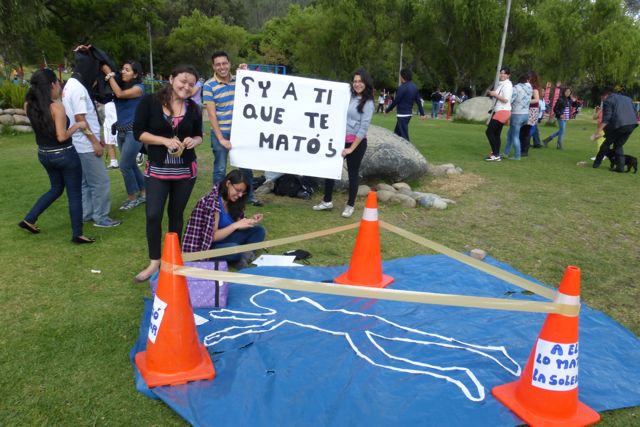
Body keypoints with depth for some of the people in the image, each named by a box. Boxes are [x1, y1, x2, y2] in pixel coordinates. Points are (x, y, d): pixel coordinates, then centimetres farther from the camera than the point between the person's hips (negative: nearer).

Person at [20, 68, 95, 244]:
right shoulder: (57, 107, -21)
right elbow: (62, 136, -24)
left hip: (44, 154, 7)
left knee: (56, 188, 28)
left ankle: (29, 220, 28)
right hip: (64, 155, -7)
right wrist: (77, 125, -9)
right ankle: (77, 234, 12)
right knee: (75, 195, 6)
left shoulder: (30, 105, -1)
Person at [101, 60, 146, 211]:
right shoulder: (120, 84, 8)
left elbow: (120, 94, -23)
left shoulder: (138, 88, -10)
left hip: (134, 132, -7)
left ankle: (132, 197, 10)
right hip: (121, 131, 7)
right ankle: (143, 194, 25)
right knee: (131, 165, 13)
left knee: (125, 166, -6)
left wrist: (109, 74, -16)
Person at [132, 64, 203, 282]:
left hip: (185, 171, 2)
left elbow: (198, 135, 12)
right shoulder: (149, 102, -8)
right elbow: (138, 132, -8)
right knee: (153, 215, -4)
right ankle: (154, 262, 12)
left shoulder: (193, 109, 1)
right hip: (157, 170, -2)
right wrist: (165, 140, -21)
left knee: (176, 214, 13)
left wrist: (194, 141, -11)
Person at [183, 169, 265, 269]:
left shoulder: (232, 201, 2)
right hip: (206, 248, -8)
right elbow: (213, 237, -21)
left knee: (259, 230, -3)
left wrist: (250, 220, -11)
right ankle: (246, 254, -5)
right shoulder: (212, 202, -21)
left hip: (223, 239, 8)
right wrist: (236, 225, -26)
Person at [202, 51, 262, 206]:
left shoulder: (238, 80, 4)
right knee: (220, 169, 4)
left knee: (246, 165, 13)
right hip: (221, 133, -4)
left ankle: (249, 196, 28)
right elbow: (211, 114, -12)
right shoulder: (209, 86, -9)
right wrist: (221, 139, -16)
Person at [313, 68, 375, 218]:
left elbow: (363, 128, -11)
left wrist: (351, 148, -13)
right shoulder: (348, 96, 6)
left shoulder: (368, 103, -8)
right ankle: (327, 201, 23)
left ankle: (350, 205, 21)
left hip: (357, 142, -5)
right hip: (340, 139, 5)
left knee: (353, 173, 6)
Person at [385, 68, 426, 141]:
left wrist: (387, 110, -2)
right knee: (397, 133, 18)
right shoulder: (414, 87, 8)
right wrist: (422, 113, 12)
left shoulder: (402, 87, -16)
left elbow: (395, 101, -14)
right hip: (409, 114, 9)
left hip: (402, 115, -9)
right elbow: (418, 101, 9)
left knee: (404, 136, -5)